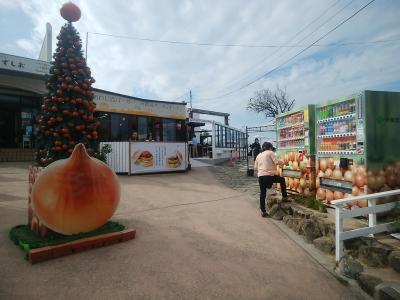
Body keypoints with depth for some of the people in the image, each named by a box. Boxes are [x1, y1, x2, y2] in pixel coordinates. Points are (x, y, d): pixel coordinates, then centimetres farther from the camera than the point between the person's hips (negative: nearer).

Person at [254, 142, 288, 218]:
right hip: (269, 176, -5)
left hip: (260, 177, 5)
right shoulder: (270, 153, 2)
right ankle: (284, 197, 25)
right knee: (282, 180, 22)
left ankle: (263, 212, 12)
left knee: (262, 194, 9)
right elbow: (276, 162, -10)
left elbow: (255, 167, 20)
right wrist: (283, 163, 7)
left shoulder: (259, 155, 19)